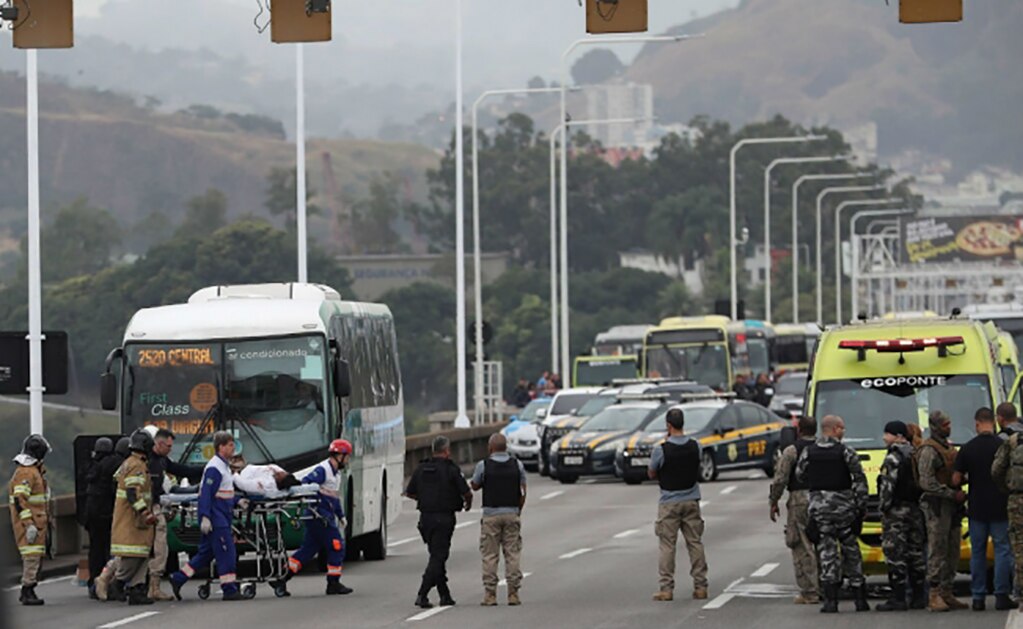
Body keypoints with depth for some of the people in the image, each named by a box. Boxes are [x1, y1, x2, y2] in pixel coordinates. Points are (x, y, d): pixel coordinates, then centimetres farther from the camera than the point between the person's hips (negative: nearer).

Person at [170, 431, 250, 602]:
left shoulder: (223, 466, 17)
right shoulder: (214, 468, -16)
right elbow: (206, 493, -22)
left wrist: (237, 502, 14)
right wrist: (205, 517, -27)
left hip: (221, 518, 10)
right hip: (215, 519, -10)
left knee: (206, 553, 13)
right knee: (226, 553, -7)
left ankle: (178, 579, 17)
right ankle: (229, 590, -3)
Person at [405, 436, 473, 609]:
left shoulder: (421, 469, 6)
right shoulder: (451, 469, -9)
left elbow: (409, 493, 11)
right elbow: (466, 492, -10)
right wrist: (468, 503, 12)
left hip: (426, 516, 5)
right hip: (444, 518, -5)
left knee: (437, 555, 16)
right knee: (438, 557, -4)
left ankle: (445, 595, 18)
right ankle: (422, 595, -14)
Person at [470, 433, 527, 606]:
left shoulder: (484, 465, -5)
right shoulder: (517, 465, 2)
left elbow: (474, 486, 8)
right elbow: (523, 492, 5)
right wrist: (518, 511, 13)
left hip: (491, 514, -2)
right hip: (512, 513, 2)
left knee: (490, 556, 3)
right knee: (513, 554, 5)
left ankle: (490, 594, 0)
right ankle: (513, 593, 2)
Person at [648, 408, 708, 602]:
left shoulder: (661, 450, -15)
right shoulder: (695, 446, -3)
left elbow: (651, 474, -2)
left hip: (669, 503, -4)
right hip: (691, 500, 4)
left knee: (667, 546, 2)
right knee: (695, 543, 9)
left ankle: (666, 588, 0)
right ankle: (700, 586, 9)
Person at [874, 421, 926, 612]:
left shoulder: (893, 459, -12)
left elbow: (888, 486, -17)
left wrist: (883, 506, -8)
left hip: (897, 510, -9)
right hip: (916, 508, 9)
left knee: (895, 554, -7)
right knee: (916, 552, 12)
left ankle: (898, 598, -11)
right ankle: (918, 597, 14)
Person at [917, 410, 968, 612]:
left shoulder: (949, 447, 19)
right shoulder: (929, 450, -10)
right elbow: (926, 482, -18)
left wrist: (960, 493, 12)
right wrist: (952, 494, -18)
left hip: (951, 505, 9)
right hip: (936, 506, -9)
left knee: (952, 552, 9)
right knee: (937, 551, -10)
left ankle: (947, 594, 13)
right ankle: (934, 596, -11)